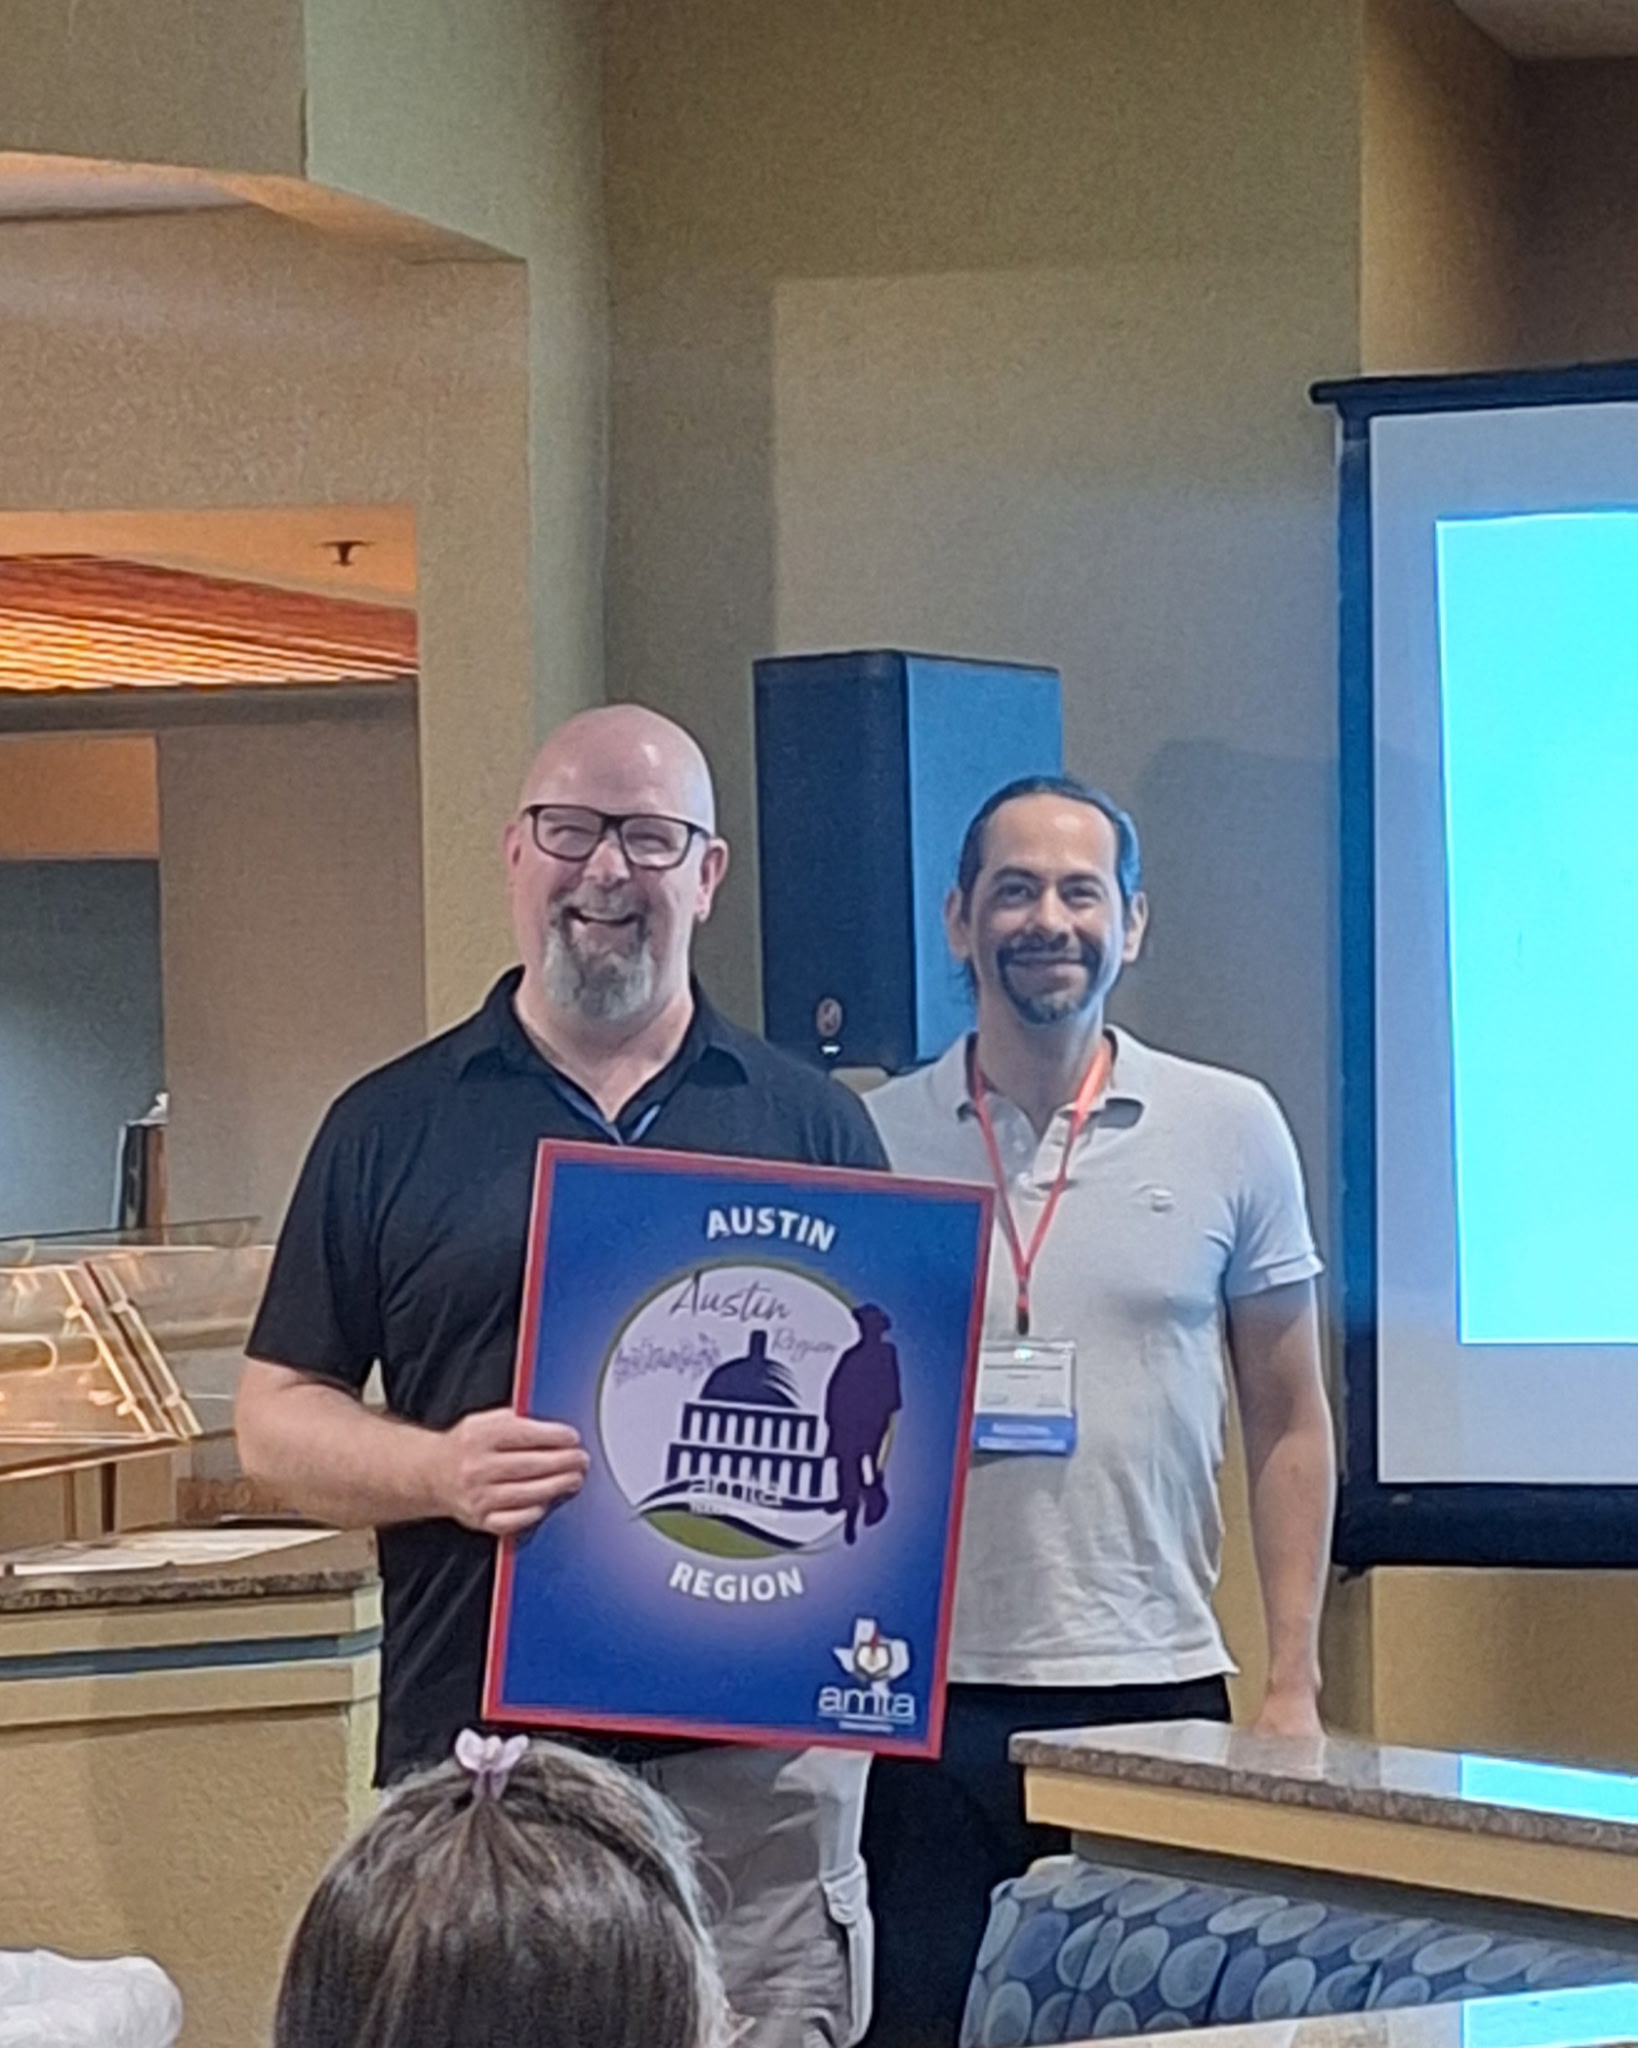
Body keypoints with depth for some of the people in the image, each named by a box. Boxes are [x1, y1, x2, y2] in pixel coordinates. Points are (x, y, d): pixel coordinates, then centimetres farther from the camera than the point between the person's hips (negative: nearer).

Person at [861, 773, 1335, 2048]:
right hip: (929, 1701, 0)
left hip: (1158, 1692, 0)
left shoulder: (1232, 1131, 3)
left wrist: (1294, 1683, 2)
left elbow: (1287, 1420, 7)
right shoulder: (871, 1140, 3)